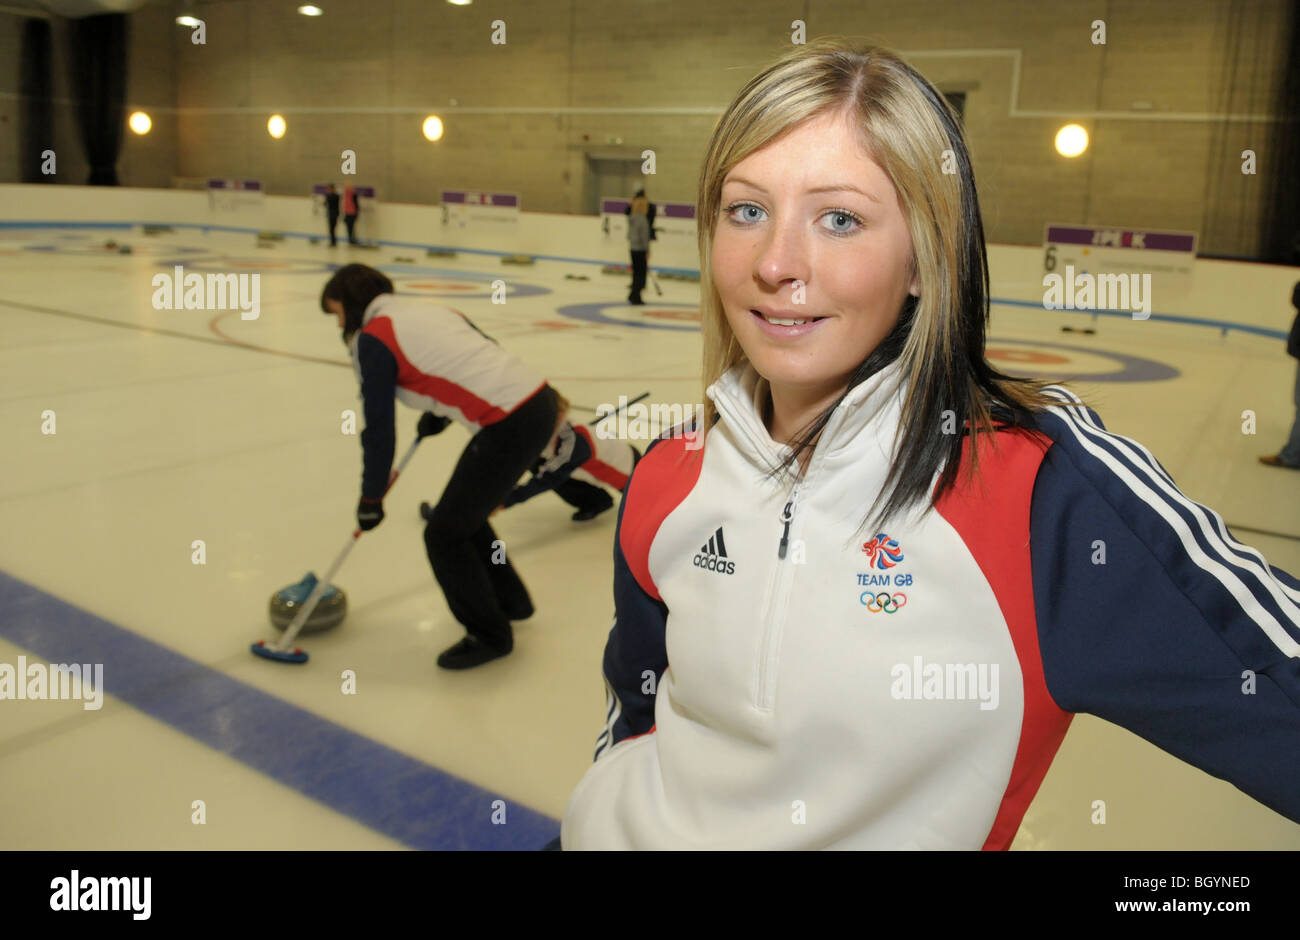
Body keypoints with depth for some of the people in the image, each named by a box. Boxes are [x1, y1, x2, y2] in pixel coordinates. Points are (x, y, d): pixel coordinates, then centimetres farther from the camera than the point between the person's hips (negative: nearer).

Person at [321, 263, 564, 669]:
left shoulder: (373, 338, -4)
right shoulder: (426, 309, 20)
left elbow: (379, 427, -2)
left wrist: (371, 499, 10)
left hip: (511, 426, -9)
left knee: (445, 533, 5)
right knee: (465, 515, 25)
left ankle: (489, 635, 18)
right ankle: (510, 600, 40)